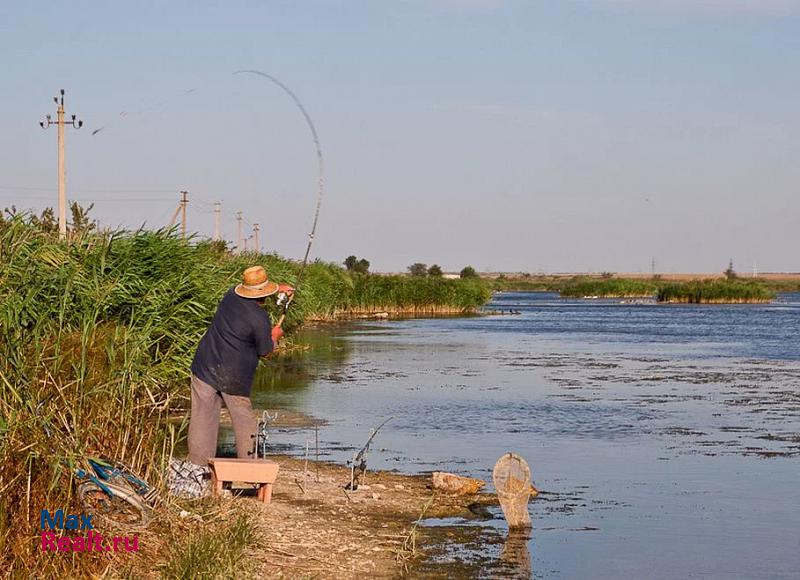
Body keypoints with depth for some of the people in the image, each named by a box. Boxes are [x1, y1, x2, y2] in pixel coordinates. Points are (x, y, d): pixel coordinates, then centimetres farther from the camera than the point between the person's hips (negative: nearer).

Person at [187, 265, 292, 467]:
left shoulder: (231, 295, 4)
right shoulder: (259, 317, -14)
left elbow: (253, 290, 29)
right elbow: (265, 351, -3)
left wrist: (278, 288, 33)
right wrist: (275, 336, 16)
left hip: (205, 369, 5)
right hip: (235, 378, -4)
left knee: (203, 417, 6)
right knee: (244, 418, 12)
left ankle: (199, 464, 8)